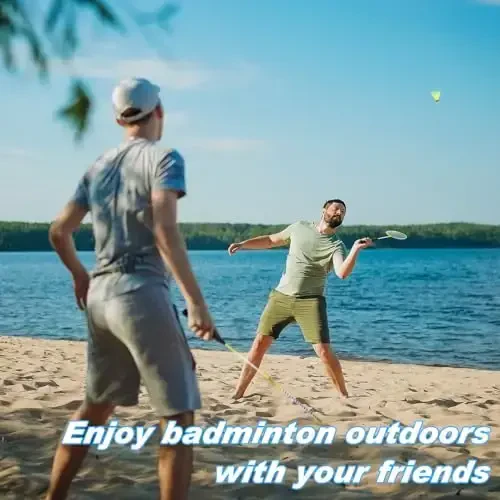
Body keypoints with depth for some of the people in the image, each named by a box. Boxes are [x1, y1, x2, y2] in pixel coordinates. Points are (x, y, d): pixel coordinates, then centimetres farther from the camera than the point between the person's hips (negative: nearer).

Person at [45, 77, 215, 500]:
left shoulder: (98, 167, 16)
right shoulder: (164, 158, -4)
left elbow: (59, 232, 17)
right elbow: (165, 231, -18)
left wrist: (80, 276, 34)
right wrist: (196, 301, -20)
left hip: (100, 295, 8)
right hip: (142, 294, -8)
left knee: (95, 408, 20)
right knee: (179, 417, -3)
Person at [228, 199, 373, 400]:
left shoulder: (337, 245, -4)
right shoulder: (300, 227, 6)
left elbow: (342, 273, -23)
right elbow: (271, 240, 20)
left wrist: (356, 249, -36)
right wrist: (242, 244, 12)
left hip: (310, 301, -3)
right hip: (281, 296, 3)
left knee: (324, 350, -12)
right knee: (260, 343, 0)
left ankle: (344, 396, 4)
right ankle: (238, 393, 10)